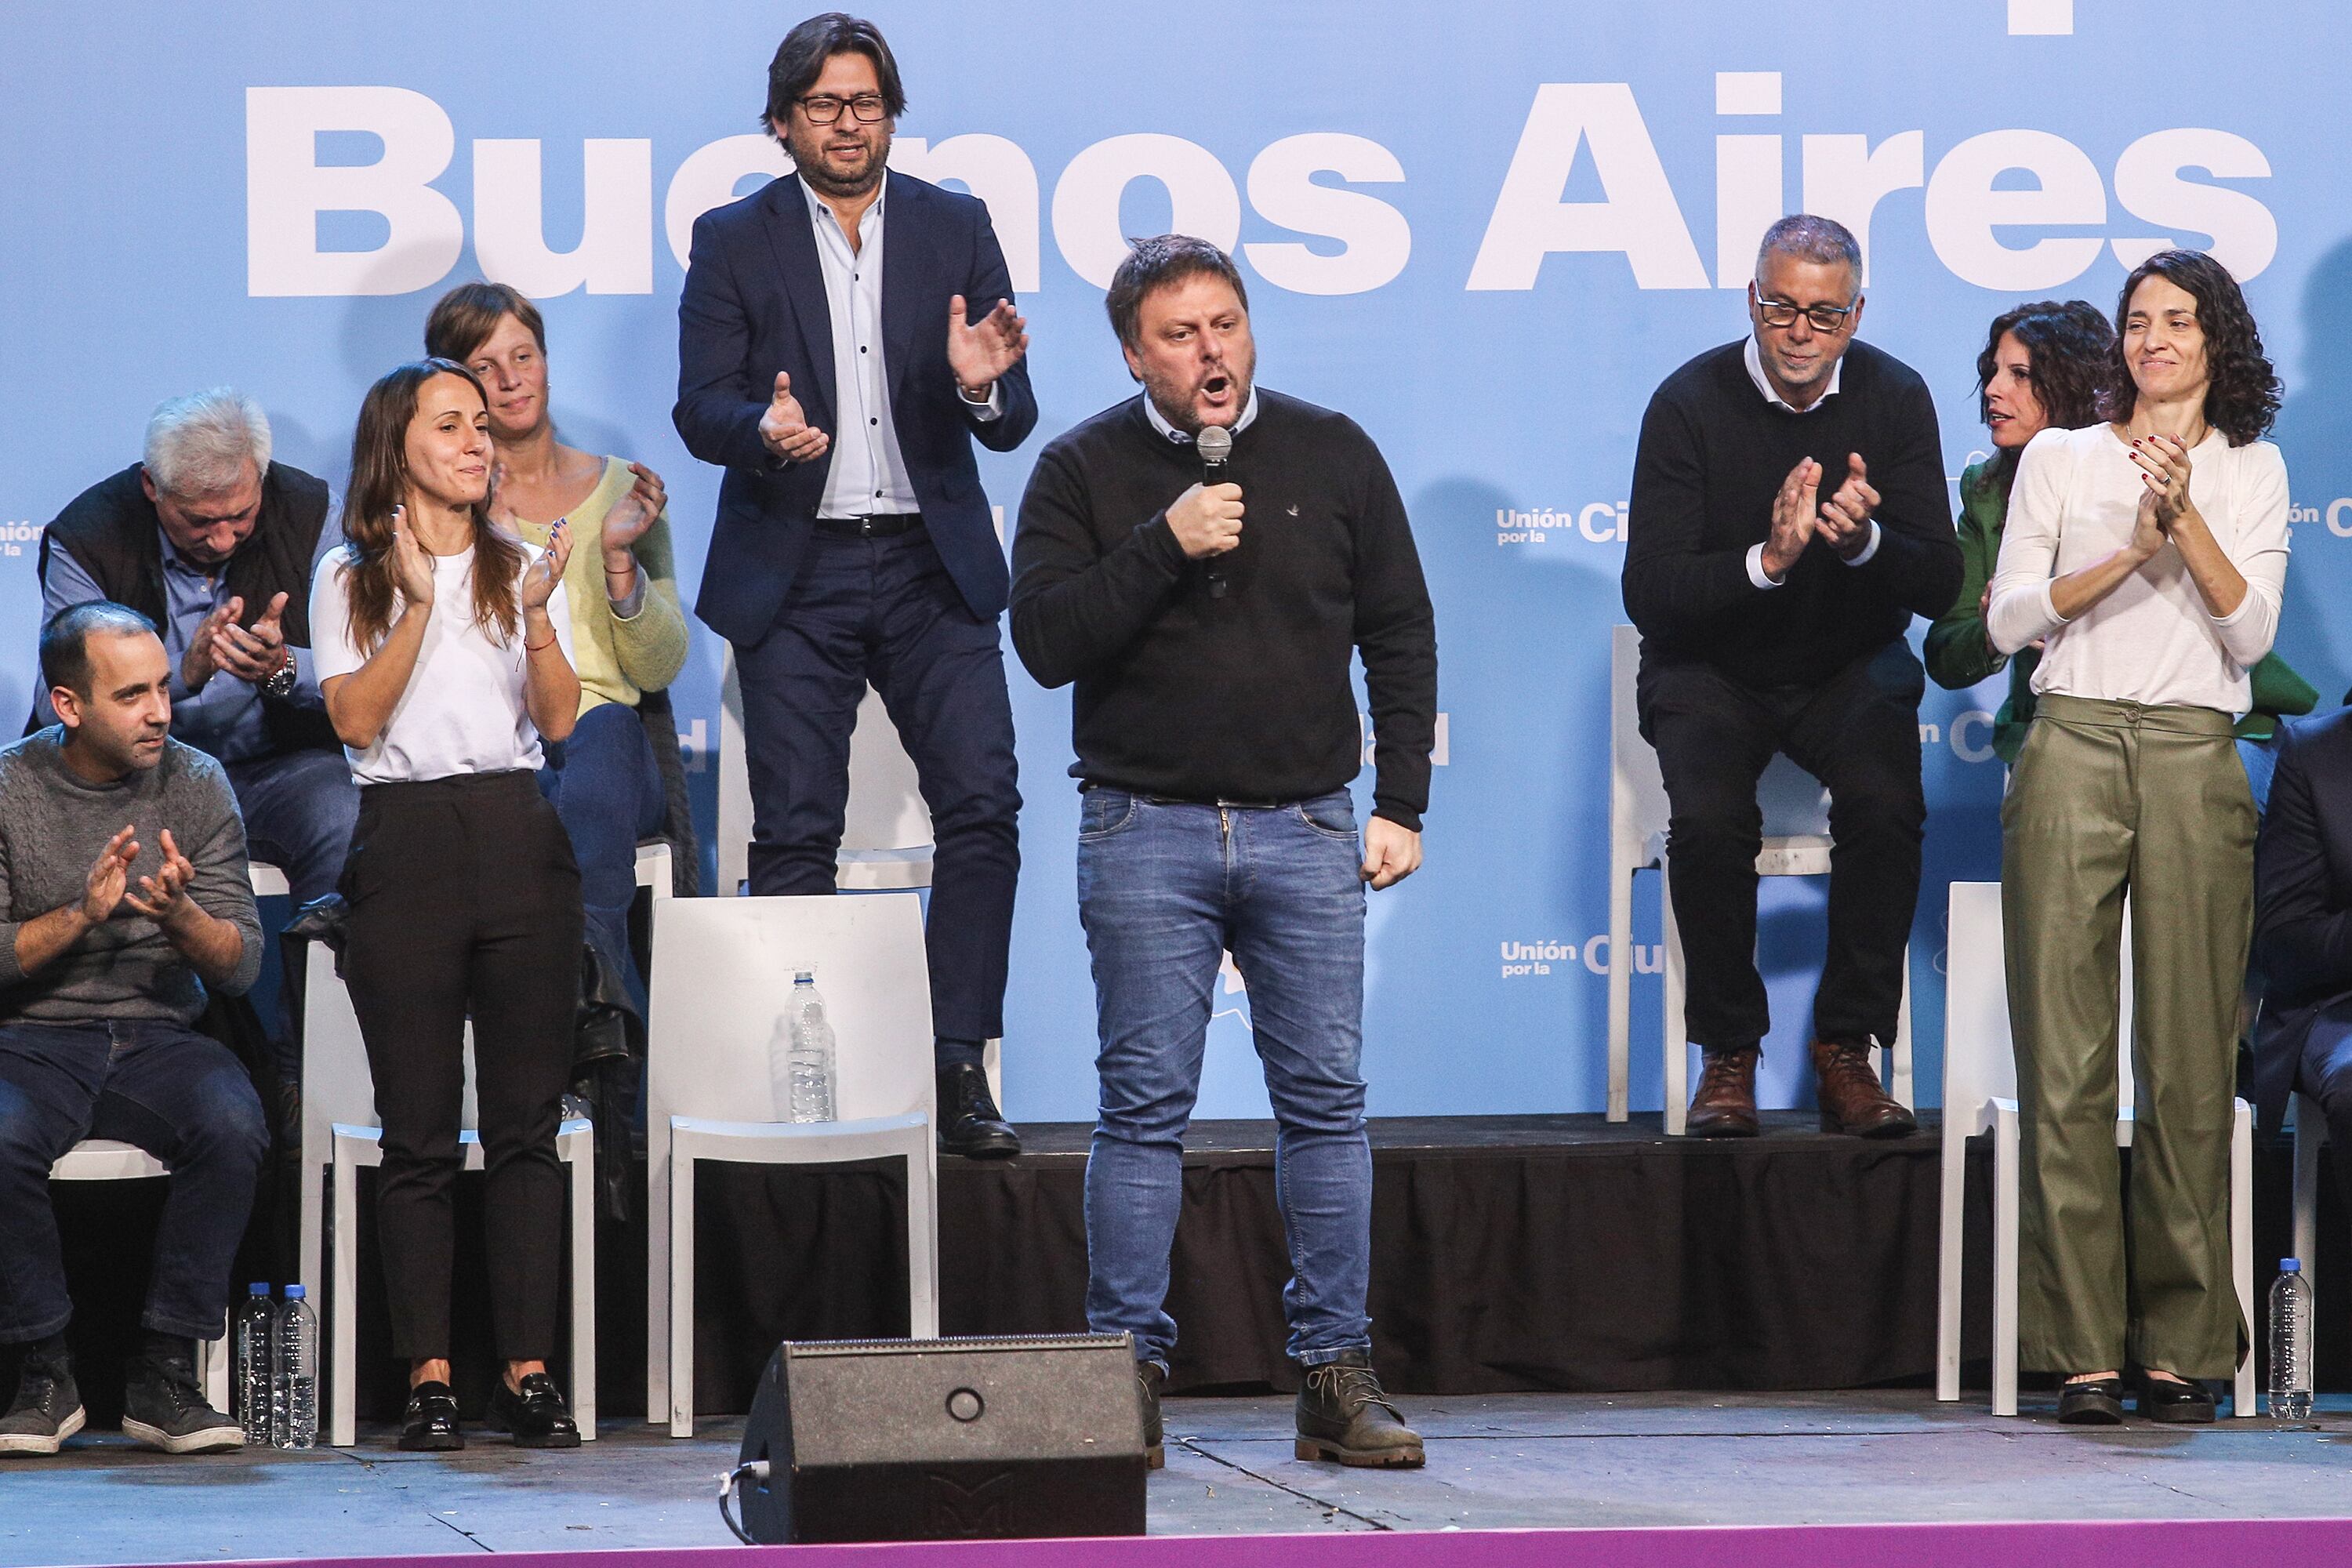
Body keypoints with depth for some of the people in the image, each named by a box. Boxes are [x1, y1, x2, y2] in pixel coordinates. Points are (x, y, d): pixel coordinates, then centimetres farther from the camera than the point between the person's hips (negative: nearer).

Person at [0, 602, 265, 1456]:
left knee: (233, 1125, -31)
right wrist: (82, 914, -20)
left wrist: (180, 913, -20)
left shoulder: (195, 784, 4)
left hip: (159, 1035, 2)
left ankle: (163, 1374, -20)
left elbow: (239, 966, 1)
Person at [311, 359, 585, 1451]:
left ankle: (528, 1370, 0)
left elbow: (559, 722, 4)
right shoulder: (351, 579, 7)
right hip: (405, 847, -2)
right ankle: (428, 1378, 0)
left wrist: (536, 616, -11)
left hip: (518, 839, 2)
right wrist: (418, 605, -12)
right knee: (419, 1132, -2)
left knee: (527, 1120, -1)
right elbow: (357, 721, -5)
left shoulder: (522, 569, 14)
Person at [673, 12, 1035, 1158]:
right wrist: (764, 428, -24)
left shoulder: (956, 229, 7)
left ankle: (958, 1070, -5)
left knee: (982, 805, -10)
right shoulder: (734, 242, 4)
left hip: (932, 564, 1)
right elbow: (700, 407, -2)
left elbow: (1011, 425, 4)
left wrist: (982, 385, -19)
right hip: (794, 571, -1)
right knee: (795, 834, 0)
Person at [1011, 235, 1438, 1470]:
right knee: (1145, 1106, -3)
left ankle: (1335, 1378, 3)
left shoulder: (1331, 454, 8)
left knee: (1325, 1099, 0)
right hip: (1146, 833, -2)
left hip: (1305, 826, 2)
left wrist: (1402, 806, 4)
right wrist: (1166, 545, -16)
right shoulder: (1083, 471, 3)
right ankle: (1126, 1374, 1)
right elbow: (1045, 639, -7)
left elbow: (1400, 636, 11)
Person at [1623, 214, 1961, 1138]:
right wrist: (1766, 561, -33)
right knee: (1708, 819, -30)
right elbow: (1649, 595, -17)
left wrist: (1866, 542, -29)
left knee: (1885, 808, -29)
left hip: (1852, 670, 1)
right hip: (1712, 670, -1)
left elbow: (1940, 588, -8)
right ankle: (1727, 1052, -11)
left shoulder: (1894, 398, -6)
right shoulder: (1690, 402, -12)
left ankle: (1847, 1051, -15)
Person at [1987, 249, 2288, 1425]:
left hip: (2194, 763, 0)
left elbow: (2251, 631, 2)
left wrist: (2186, 517, -11)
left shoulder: (2252, 473, 14)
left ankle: (2181, 1346, 2)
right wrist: (2131, 551, -9)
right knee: (2066, 1054, -5)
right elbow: (2009, 620, 4)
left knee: (2189, 1057, -3)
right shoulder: (2059, 460, 12)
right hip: (2073, 754, 0)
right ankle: (2081, 1348, -3)